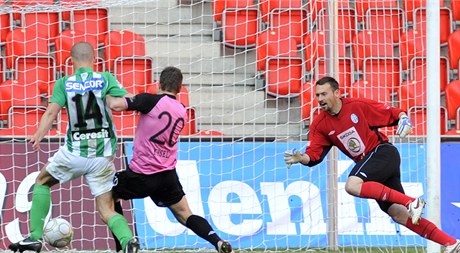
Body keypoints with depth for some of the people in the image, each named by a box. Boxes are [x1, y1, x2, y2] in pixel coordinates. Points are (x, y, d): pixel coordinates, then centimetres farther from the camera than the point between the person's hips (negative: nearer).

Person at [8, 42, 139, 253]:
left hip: (73, 153, -1)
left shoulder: (64, 83, -1)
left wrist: (38, 136, -22)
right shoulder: (105, 79, -1)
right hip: (103, 156, 1)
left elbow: (51, 111, -14)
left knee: (42, 182, 25)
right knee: (106, 209, 6)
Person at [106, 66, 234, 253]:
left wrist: (107, 95, 2)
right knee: (185, 216, 13)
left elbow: (116, 105, -19)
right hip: (168, 175, 5)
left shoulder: (151, 100, -12)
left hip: (141, 175, -5)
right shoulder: (182, 111, 8)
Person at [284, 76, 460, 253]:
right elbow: (314, 155, -3)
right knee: (398, 215, -1)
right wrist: (300, 158, -23)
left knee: (352, 186, -30)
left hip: (383, 152, -6)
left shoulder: (359, 106, -9)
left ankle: (411, 202, -29)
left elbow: (393, 114, -1)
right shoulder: (320, 125, 3)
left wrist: (404, 119, -21)